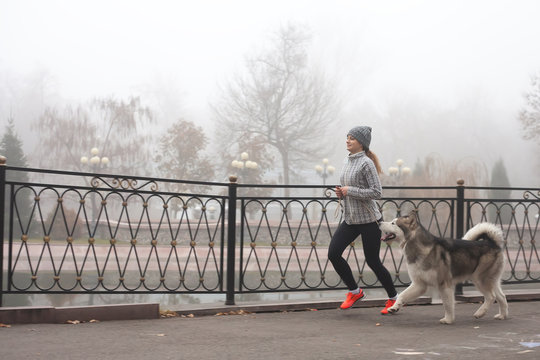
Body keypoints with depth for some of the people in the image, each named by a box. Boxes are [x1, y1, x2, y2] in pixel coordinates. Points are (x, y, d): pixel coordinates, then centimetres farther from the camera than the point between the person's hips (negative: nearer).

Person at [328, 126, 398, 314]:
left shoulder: (366, 163, -14)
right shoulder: (347, 160, 10)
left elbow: (376, 192, -19)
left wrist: (349, 191, -18)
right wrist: (341, 192, 2)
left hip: (369, 220, -8)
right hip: (350, 219, 8)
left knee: (373, 261, -1)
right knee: (333, 253, -6)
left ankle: (393, 298, 19)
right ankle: (355, 291, 11)